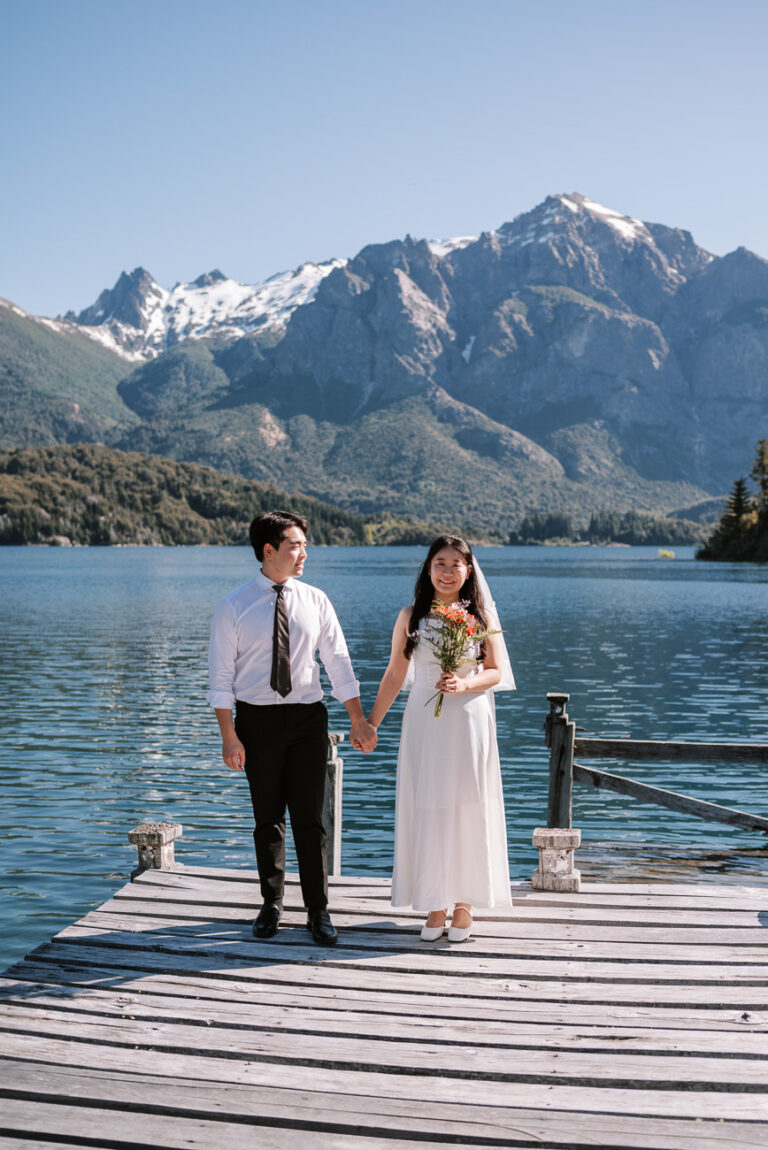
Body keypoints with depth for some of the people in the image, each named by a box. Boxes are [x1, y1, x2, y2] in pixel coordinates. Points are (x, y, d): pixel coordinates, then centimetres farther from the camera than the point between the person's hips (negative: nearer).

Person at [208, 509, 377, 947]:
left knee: (311, 818, 3)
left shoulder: (315, 600, 2)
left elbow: (338, 663, 4)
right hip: (258, 718, -1)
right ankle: (272, 904, 27)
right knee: (268, 817, 10)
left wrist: (359, 721, 1)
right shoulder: (234, 607, -4)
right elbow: (221, 676, -4)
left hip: (307, 716, 1)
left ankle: (318, 910, 15)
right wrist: (230, 737, -9)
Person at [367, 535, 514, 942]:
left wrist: (465, 684, -14)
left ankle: (464, 905, 15)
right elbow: (394, 675, 9)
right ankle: (435, 906, 14)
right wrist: (371, 722, 8)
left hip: (469, 722, -1)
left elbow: (496, 671, 5)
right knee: (427, 812, 2)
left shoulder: (481, 615, 2)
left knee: (468, 812, 3)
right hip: (424, 724, 1)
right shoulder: (411, 617, 4)